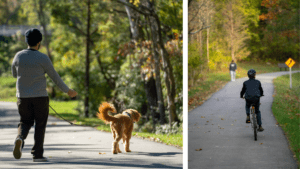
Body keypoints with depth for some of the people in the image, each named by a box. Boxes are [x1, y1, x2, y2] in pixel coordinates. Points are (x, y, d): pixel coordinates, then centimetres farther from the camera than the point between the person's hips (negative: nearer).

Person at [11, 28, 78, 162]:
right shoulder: (43, 58, -10)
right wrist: (67, 91, 8)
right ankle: (37, 154, 7)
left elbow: (14, 74, 16)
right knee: (40, 125, 9)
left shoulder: (18, 56, 1)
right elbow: (55, 77, -5)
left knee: (25, 122, 15)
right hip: (40, 96, -3)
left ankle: (20, 139, -18)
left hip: (23, 96, 3)